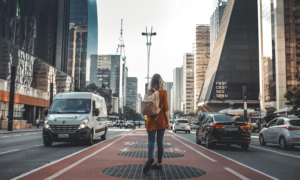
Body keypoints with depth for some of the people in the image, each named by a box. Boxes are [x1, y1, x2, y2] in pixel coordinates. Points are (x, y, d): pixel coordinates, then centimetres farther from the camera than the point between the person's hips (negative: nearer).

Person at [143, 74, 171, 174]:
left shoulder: (149, 92, 5)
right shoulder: (163, 92, -4)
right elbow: (166, 108, -8)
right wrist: (168, 121, -2)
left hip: (151, 120, 1)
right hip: (161, 120, -1)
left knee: (151, 140, -3)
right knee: (160, 142, 7)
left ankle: (150, 158, -29)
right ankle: (159, 164, 12)